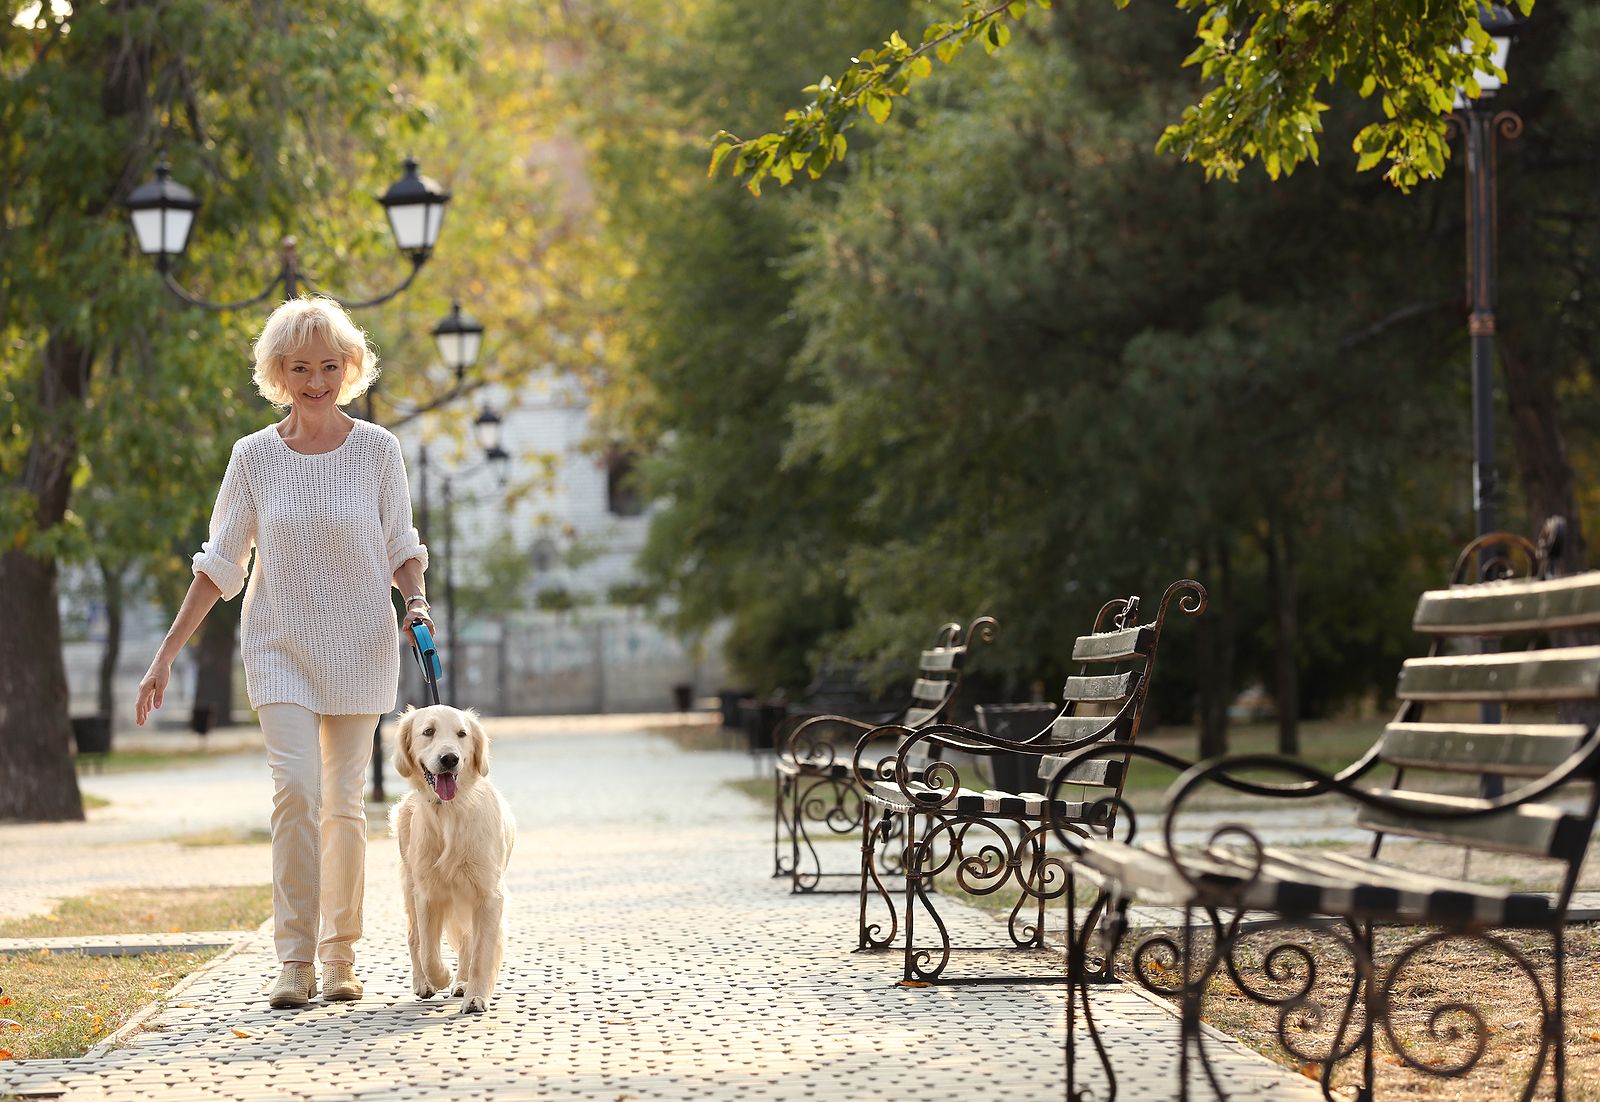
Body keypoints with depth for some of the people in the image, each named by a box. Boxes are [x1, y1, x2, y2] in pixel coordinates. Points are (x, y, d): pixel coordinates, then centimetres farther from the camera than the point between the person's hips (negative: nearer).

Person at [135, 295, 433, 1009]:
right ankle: (295, 960, -9)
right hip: (280, 644, 0)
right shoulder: (255, 456, 0)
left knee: (344, 801, 2)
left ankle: (340, 957, 16)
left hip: (360, 647, 0)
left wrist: (416, 602, -14)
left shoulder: (377, 449, -1)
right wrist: (166, 655, -1)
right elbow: (220, 563, 3)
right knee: (296, 788, -16)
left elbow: (401, 547, 7)